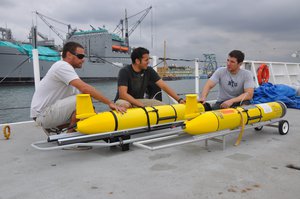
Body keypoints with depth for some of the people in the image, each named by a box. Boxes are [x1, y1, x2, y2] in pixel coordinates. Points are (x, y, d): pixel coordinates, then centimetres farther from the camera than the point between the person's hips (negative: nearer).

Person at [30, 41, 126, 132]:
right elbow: (85, 88, -29)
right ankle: (71, 132, -8)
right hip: (42, 115, -10)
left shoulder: (67, 68, 13)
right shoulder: (62, 66, -17)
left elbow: (81, 90, 11)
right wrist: (110, 103, -27)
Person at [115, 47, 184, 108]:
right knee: (124, 105, -40)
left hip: (139, 100, 5)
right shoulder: (125, 71, -19)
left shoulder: (149, 71, -5)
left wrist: (179, 99, -15)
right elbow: (123, 94, -27)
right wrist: (141, 105, -29)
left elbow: (164, 86, -6)